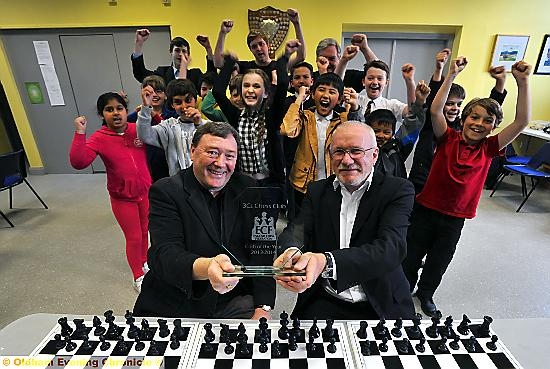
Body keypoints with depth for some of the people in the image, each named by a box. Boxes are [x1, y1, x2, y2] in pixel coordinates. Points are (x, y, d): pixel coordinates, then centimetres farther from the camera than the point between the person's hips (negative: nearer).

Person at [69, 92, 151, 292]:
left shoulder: (138, 129, -6)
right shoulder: (98, 138, -13)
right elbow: (78, 162, -23)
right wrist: (80, 133, -29)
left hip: (145, 192, 3)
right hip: (122, 198, -3)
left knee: (144, 231, 21)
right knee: (134, 238, 8)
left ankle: (144, 263, 48)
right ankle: (138, 277, 31)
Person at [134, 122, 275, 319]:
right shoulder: (165, 192, -7)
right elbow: (165, 255, -20)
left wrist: (263, 308, -12)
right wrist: (206, 268, -41)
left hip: (234, 301, 2)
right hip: (175, 305, -1)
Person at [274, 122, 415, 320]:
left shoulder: (398, 190, -6)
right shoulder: (317, 191, 4)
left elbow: (390, 249, -21)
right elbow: (297, 230, -10)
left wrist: (327, 262, -38)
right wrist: (291, 252, -35)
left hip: (380, 306, 0)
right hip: (325, 303, 1)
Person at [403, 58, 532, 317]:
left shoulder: (488, 148, -3)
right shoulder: (448, 139, -8)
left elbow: (522, 121, -11)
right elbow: (435, 110, -21)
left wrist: (523, 82, -16)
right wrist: (452, 75, -24)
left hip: (455, 218, 2)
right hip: (426, 209, -2)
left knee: (439, 261, 20)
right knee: (411, 255, 14)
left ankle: (425, 293, 46)